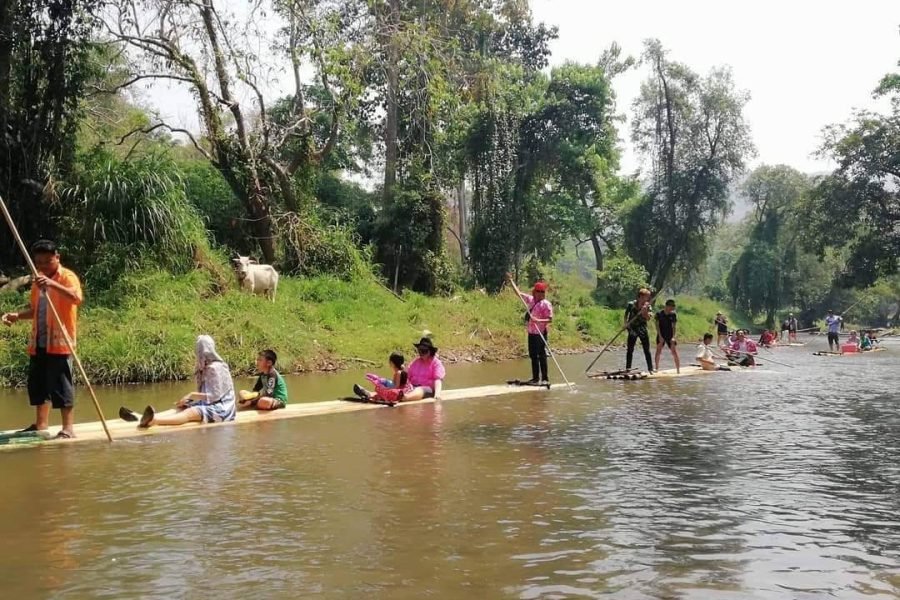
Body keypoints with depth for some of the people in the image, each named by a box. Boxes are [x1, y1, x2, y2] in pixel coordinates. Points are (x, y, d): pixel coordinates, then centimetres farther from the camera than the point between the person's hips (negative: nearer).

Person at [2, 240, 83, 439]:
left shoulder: (67, 277, -8)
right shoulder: (38, 280, 15)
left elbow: (77, 298, -30)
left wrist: (52, 284, -41)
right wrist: (17, 316, 8)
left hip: (59, 341, -8)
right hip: (38, 342, 8)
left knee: (61, 384, -7)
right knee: (37, 383, 14)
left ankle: (68, 427, -2)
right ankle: (41, 424, 27)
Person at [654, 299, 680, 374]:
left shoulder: (673, 315, 0)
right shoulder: (659, 314, -5)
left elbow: (674, 326, 0)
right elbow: (657, 325, -5)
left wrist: (673, 337, -9)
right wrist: (660, 336, -12)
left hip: (670, 336, 1)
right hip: (661, 335, -1)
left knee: (675, 352, -5)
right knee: (658, 351, 0)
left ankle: (678, 370, -4)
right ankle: (657, 369, 8)